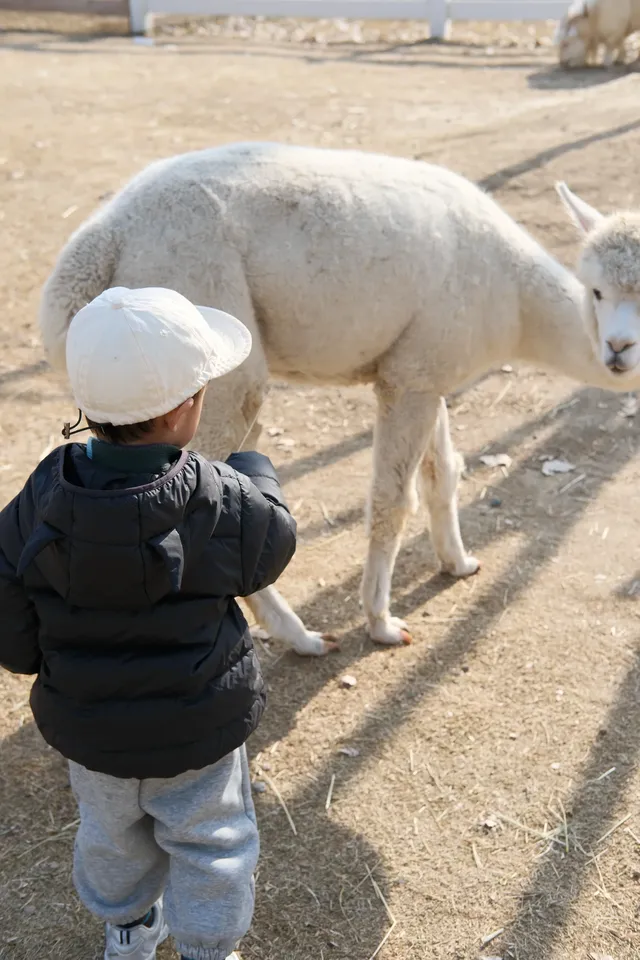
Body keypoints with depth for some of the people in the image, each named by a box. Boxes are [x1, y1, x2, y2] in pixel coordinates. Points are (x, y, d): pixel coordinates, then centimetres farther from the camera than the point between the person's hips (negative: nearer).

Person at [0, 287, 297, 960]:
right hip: (197, 732, -3)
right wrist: (254, 474, 15)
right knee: (210, 843, 23)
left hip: (85, 728, 3)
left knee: (113, 835, 30)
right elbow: (272, 544, -4)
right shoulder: (221, 505, -27)